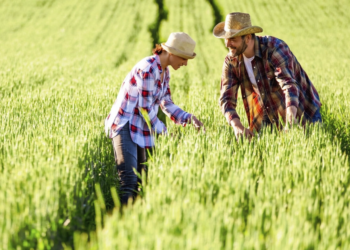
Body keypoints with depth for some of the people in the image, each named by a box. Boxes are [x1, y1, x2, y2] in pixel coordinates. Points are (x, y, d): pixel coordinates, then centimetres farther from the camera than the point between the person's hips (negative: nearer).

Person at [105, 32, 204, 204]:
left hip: (139, 129, 10)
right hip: (124, 125, -10)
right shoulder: (148, 69, -18)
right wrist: (163, 132, -10)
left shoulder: (164, 72, 11)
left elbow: (166, 105, 13)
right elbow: (145, 109, -18)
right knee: (128, 180, -20)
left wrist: (188, 118, -1)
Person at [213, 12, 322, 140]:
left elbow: (289, 85, -37)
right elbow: (226, 98, -12)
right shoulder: (231, 61, -8)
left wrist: (291, 120, -53)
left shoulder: (274, 48, -25)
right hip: (269, 119, 4)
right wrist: (237, 127, -32)